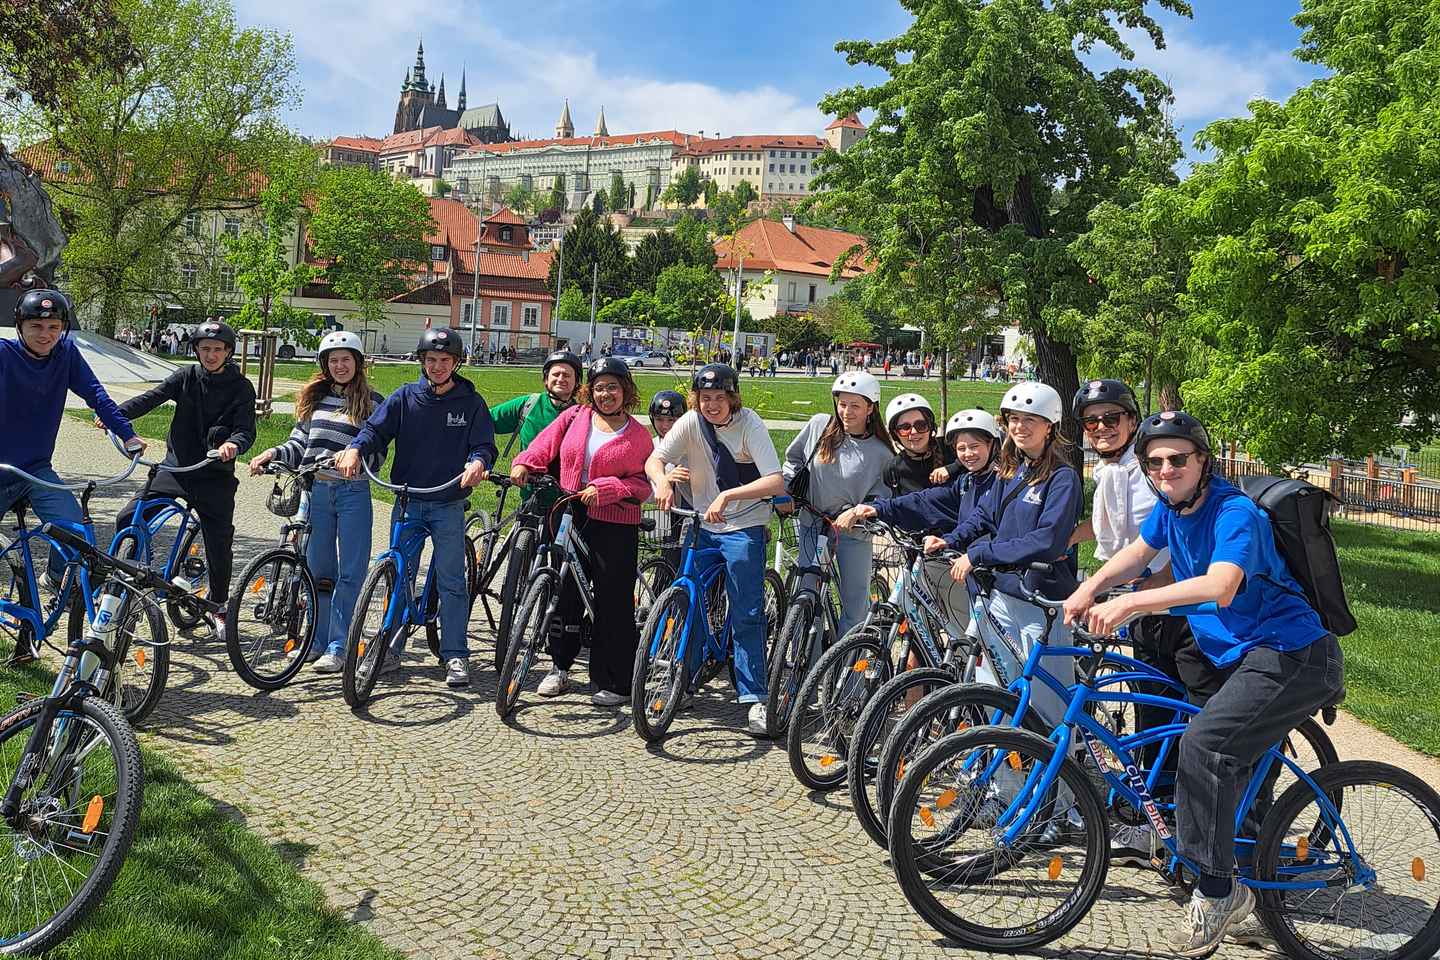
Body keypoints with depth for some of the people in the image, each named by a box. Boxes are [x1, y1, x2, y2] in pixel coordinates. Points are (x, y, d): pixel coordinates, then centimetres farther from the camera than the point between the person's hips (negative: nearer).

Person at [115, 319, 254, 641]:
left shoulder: (241, 388, -3)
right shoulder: (186, 377, 3)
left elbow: (247, 430, -12)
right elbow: (152, 398, -9)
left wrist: (233, 444, -35)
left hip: (215, 476, -2)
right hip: (176, 468, 2)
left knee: (219, 545, 0)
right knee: (127, 519, -11)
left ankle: (218, 608, 21)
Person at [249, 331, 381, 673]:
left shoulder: (371, 402, 1)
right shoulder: (315, 398, 14)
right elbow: (299, 444, 14)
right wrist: (273, 453, -4)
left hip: (353, 492, -4)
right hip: (317, 491, 4)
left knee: (349, 572, -2)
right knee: (318, 568, 11)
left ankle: (339, 647, 3)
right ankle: (318, 640, 22)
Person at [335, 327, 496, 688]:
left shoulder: (471, 402, 1)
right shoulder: (405, 397, 5)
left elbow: (485, 445, -4)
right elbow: (376, 428, -4)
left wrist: (477, 463, -27)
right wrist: (354, 449, -25)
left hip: (448, 505, -2)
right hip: (407, 500, 2)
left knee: (451, 579, -3)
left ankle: (456, 656, 2)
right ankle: (392, 648, 19)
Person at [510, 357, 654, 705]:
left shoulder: (638, 435, 1)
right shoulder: (575, 417, 8)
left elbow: (643, 484, -5)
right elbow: (545, 443, 8)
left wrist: (604, 488, -17)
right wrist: (524, 464, -11)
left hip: (615, 526, -3)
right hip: (571, 519, 3)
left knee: (614, 603, 0)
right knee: (565, 593, 10)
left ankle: (615, 684, 10)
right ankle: (560, 666, 28)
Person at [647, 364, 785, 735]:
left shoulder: (750, 424, -16)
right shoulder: (691, 422, -5)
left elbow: (776, 482, -27)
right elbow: (654, 459, -7)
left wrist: (727, 495, -38)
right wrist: (663, 482, -30)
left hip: (744, 529, -4)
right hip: (704, 528, 4)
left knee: (747, 615, -7)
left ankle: (755, 699, -2)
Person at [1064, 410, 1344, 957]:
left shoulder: (1235, 512, -21)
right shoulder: (1171, 507, 4)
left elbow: (1221, 585, -38)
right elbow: (1138, 553, 20)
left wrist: (1130, 603, -43)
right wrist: (1087, 590, 3)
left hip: (1295, 658, -10)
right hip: (1236, 654, 10)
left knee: (1204, 744, -23)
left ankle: (1217, 891, -12)